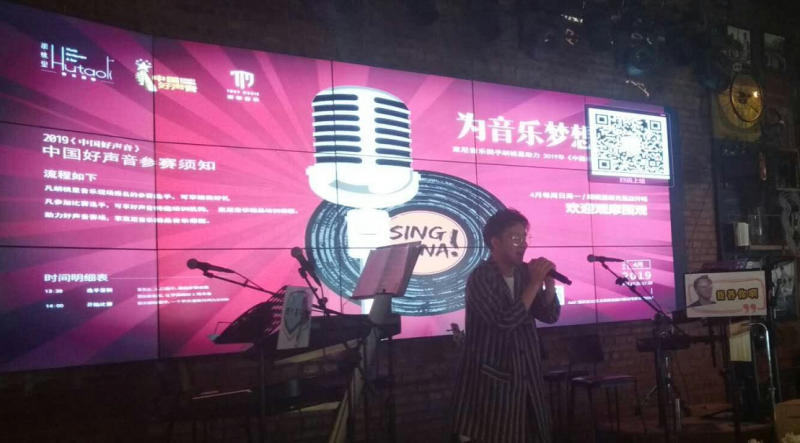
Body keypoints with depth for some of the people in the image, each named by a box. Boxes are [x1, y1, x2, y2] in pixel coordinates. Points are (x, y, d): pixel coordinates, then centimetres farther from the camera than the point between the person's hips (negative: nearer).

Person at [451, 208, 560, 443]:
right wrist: (534, 283, -20)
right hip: (491, 380, -6)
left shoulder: (524, 272, 5)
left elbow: (550, 316, 6)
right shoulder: (480, 278, -15)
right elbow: (506, 322, -24)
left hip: (526, 376, 6)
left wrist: (548, 282, -9)